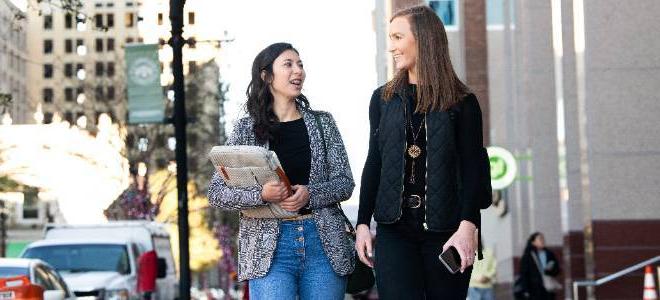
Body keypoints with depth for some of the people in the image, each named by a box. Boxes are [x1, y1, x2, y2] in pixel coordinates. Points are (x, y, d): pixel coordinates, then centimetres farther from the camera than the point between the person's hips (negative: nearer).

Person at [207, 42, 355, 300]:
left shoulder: (322, 123, 11)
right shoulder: (246, 129, 5)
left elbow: (345, 183, 6)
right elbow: (216, 193, 0)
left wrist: (310, 194, -14)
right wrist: (262, 194, -17)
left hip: (323, 241, 2)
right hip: (269, 247, -2)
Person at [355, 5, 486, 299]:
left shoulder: (461, 102, 1)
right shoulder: (383, 98, 11)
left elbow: (471, 170, -4)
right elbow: (374, 163, 13)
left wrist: (468, 226, -16)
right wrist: (363, 223, 8)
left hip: (445, 230, -2)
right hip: (394, 229, 2)